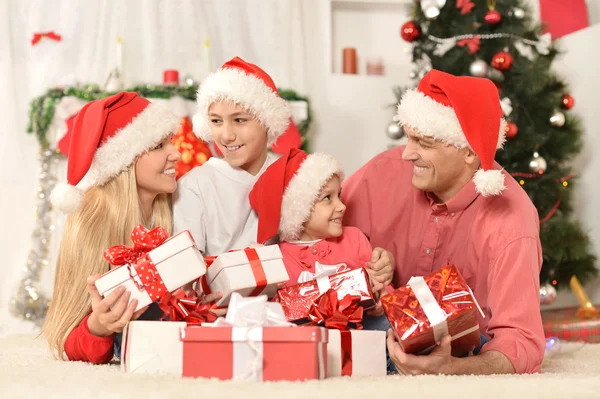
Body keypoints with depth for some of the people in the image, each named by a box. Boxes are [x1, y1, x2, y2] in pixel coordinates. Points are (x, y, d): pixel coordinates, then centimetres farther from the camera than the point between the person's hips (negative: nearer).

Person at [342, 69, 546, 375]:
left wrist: (448, 369, -47)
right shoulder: (386, 172, -14)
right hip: (387, 347, 3)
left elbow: (522, 343, -28)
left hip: (464, 356, -3)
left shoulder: (510, 222, -24)